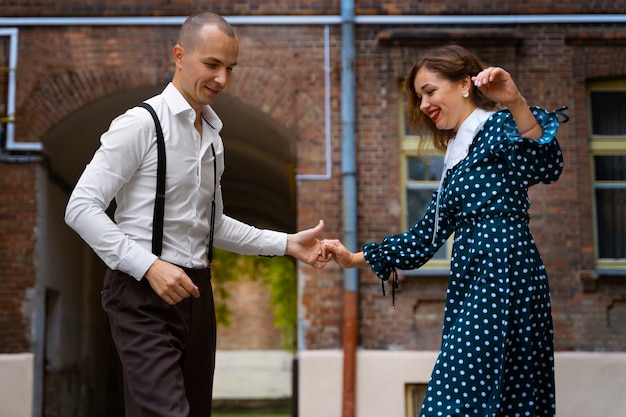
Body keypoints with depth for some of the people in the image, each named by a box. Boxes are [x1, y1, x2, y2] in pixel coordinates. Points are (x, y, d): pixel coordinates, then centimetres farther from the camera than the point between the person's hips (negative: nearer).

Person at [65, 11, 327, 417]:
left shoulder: (213, 137, 14)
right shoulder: (142, 124, -10)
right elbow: (81, 208, -14)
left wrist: (286, 243, 13)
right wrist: (149, 266, -22)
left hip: (195, 291, 8)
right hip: (143, 293, -8)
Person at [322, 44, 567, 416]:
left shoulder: (498, 127, -2)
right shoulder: (458, 155, 22)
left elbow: (546, 166, -24)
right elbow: (426, 236, 21)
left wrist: (516, 104, -37)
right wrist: (353, 259, 19)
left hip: (504, 270, -8)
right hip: (472, 278, 8)